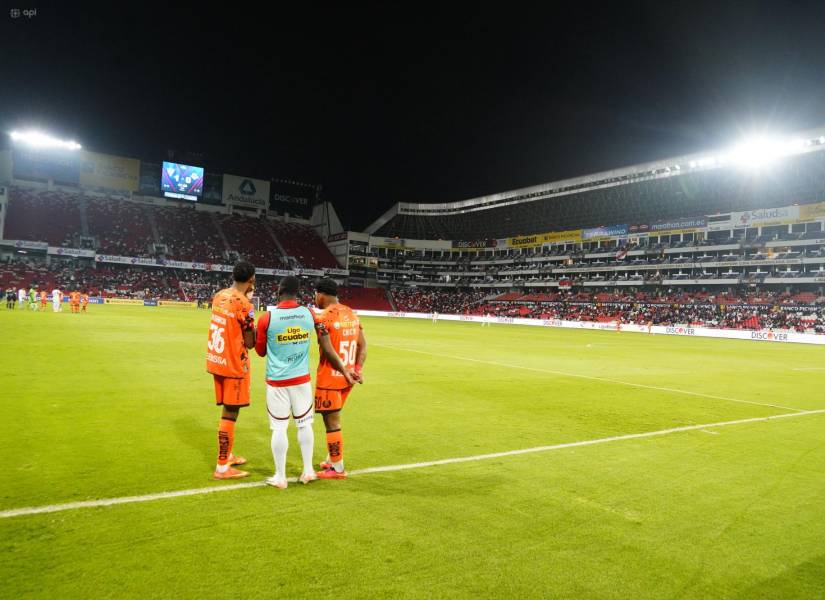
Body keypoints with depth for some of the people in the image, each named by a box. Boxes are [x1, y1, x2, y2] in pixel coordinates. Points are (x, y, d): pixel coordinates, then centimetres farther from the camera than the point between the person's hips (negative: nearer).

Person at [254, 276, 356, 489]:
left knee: (279, 428, 6)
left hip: (276, 381, -2)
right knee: (304, 424, 15)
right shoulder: (310, 315, -3)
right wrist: (344, 370, 13)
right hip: (302, 379, 2)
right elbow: (327, 349, 3)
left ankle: (280, 477, 15)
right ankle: (308, 471, 24)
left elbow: (260, 351, 2)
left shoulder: (266, 318, -11)